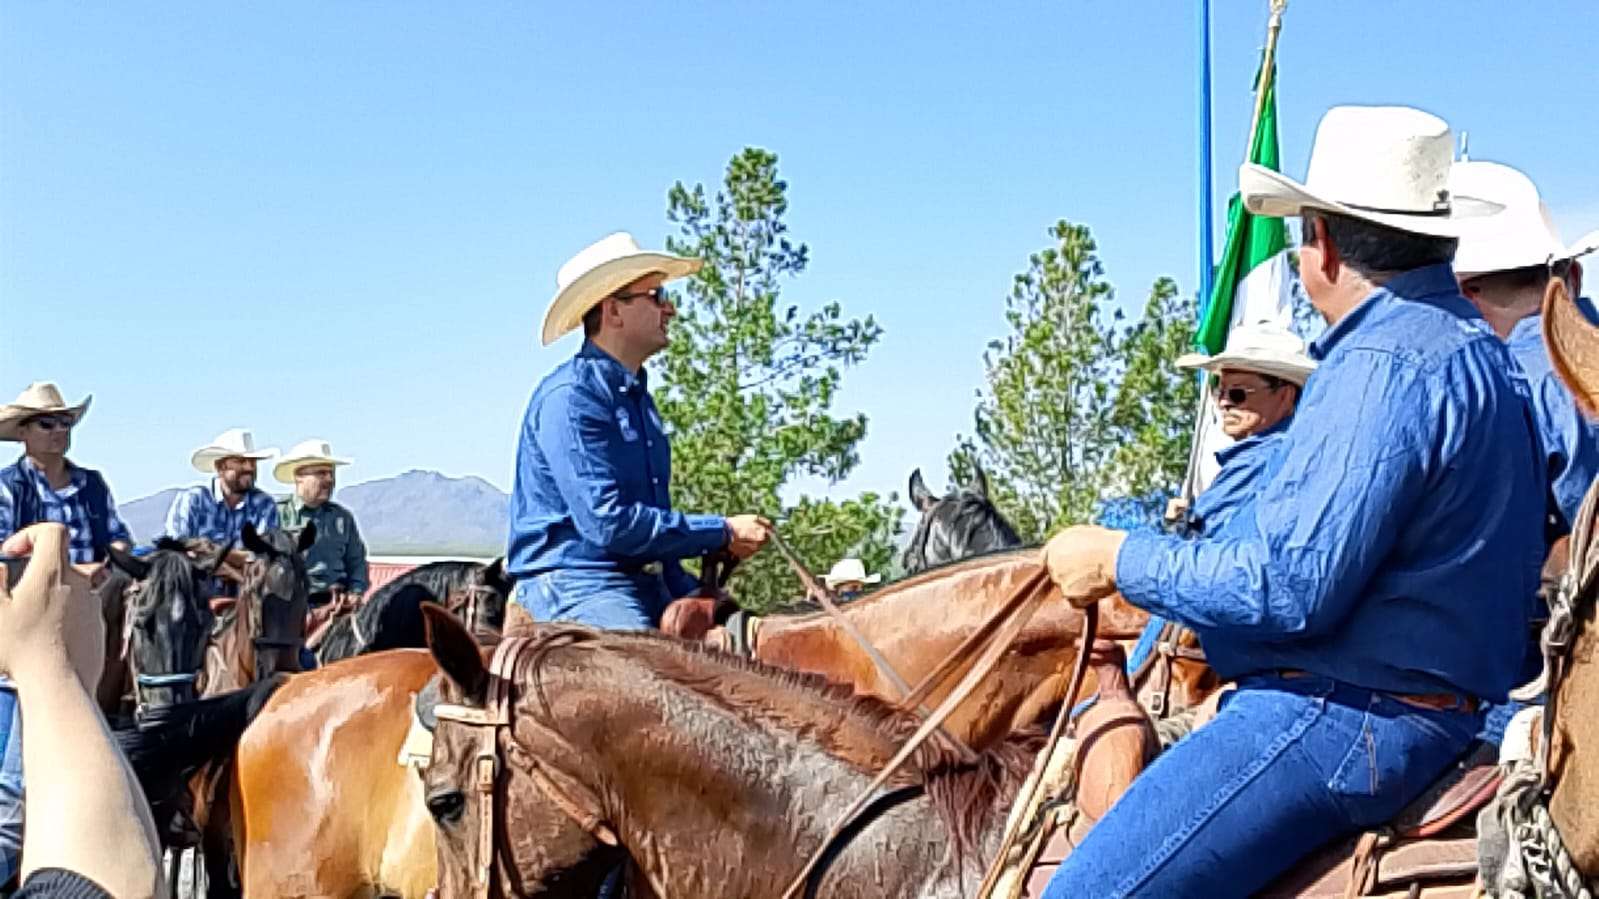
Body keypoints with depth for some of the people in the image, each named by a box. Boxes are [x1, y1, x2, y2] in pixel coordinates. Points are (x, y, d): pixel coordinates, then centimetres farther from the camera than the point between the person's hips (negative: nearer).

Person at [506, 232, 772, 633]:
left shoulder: (637, 396, 19)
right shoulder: (569, 397, -12)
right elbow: (607, 524, -20)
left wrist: (692, 596, 15)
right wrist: (722, 533, -14)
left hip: (647, 589, 9)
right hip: (574, 585, -9)